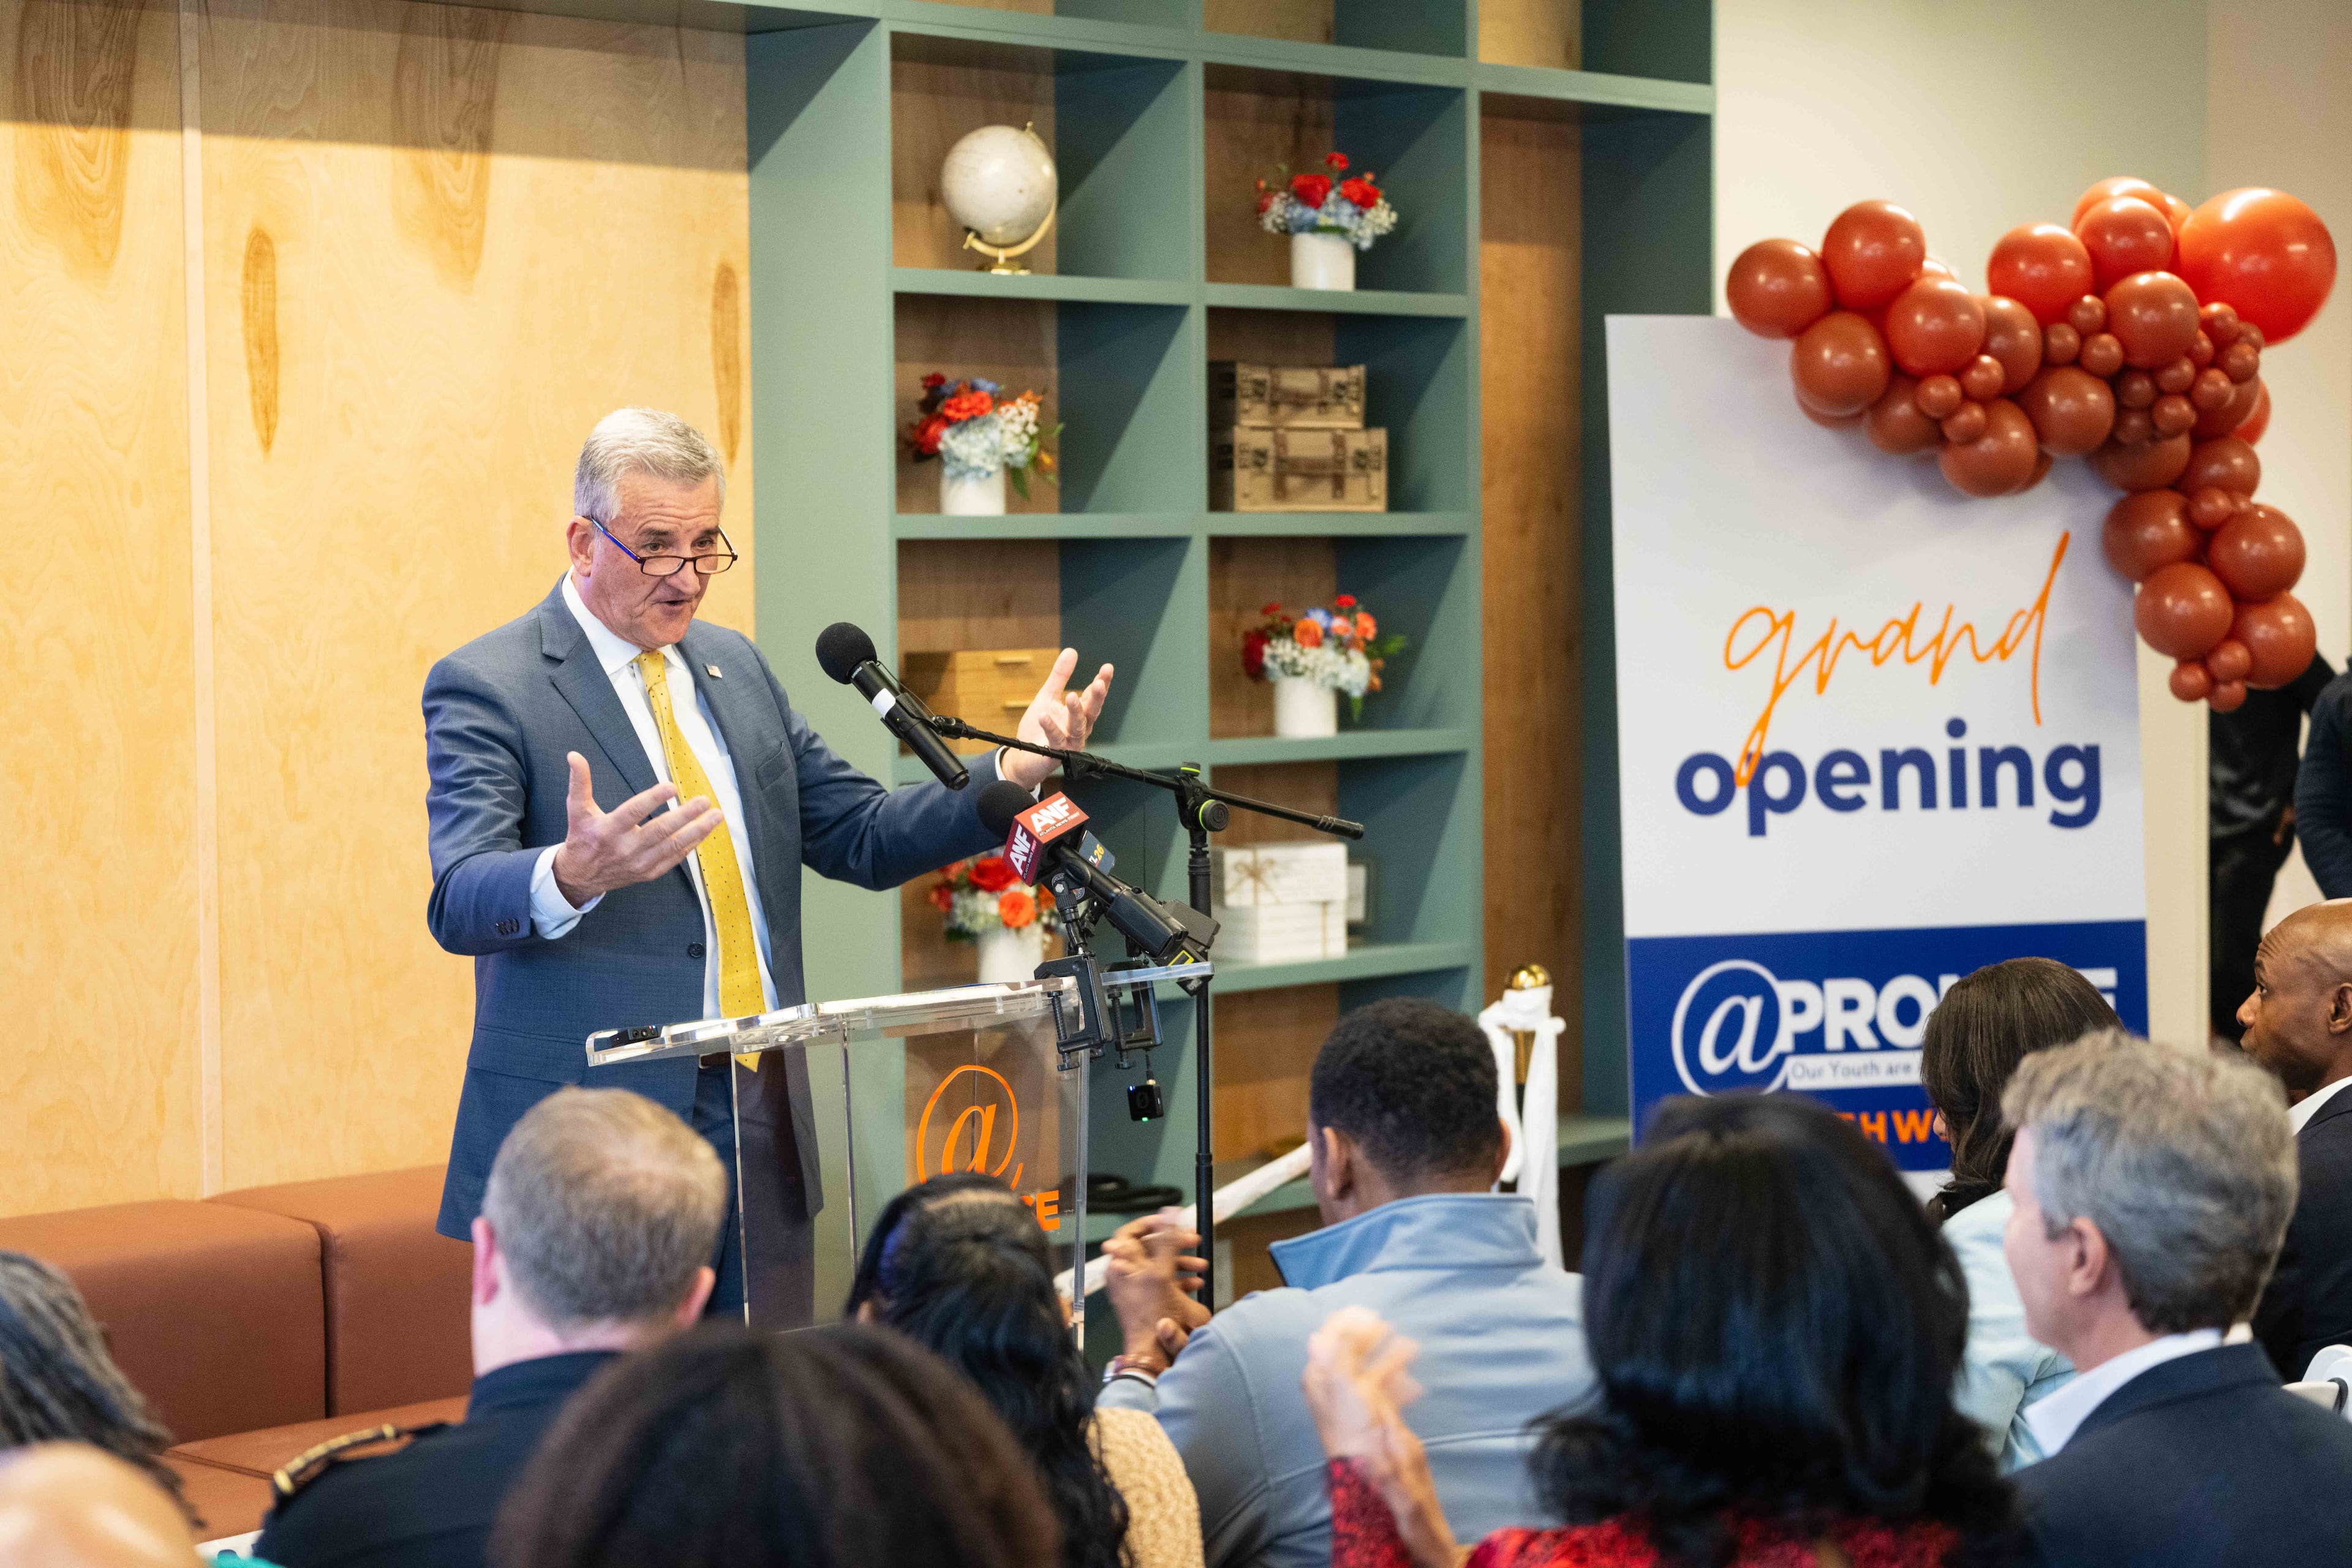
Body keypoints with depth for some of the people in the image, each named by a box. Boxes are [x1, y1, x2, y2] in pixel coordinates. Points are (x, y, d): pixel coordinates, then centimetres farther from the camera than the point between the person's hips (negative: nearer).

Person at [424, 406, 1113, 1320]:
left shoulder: (736, 667, 15)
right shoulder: (485, 687, -6)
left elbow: (863, 839, 17)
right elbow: (459, 905, -17)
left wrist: (1015, 773, 1)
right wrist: (573, 875, -40)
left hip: (764, 1124, 6)